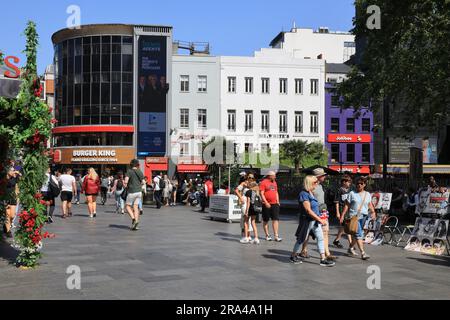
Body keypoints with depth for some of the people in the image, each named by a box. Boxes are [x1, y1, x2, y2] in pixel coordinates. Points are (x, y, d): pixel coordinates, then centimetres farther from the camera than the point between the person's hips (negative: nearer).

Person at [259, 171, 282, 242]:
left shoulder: (274, 182, 15)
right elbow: (261, 194, -12)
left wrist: (277, 201, 11)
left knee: (276, 219, -3)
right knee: (266, 220, 6)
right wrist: (266, 202, -18)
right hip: (267, 204, -6)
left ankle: (276, 236, -4)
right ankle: (267, 235, 16)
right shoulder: (263, 182, -7)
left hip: (275, 204, 6)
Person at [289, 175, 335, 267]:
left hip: (315, 220, 8)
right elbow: (308, 210, -22)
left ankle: (323, 259, 3)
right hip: (307, 220, -8)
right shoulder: (304, 194, -18)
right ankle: (293, 256, 25)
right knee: (301, 239, 7)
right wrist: (319, 219, -21)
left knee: (320, 238, 2)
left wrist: (319, 219, 11)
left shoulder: (312, 193, 9)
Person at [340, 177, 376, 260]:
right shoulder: (352, 193, 2)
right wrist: (342, 215, -3)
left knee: (356, 234, 12)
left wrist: (373, 212, -4)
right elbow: (346, 205, 2)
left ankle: (351, 248, 33)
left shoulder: (367, 194, 13)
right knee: (358, 234, -14)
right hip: (354, 216, -4)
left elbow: (370, 205, 14)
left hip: (363, 216, 4)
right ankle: (363, 253, -19)